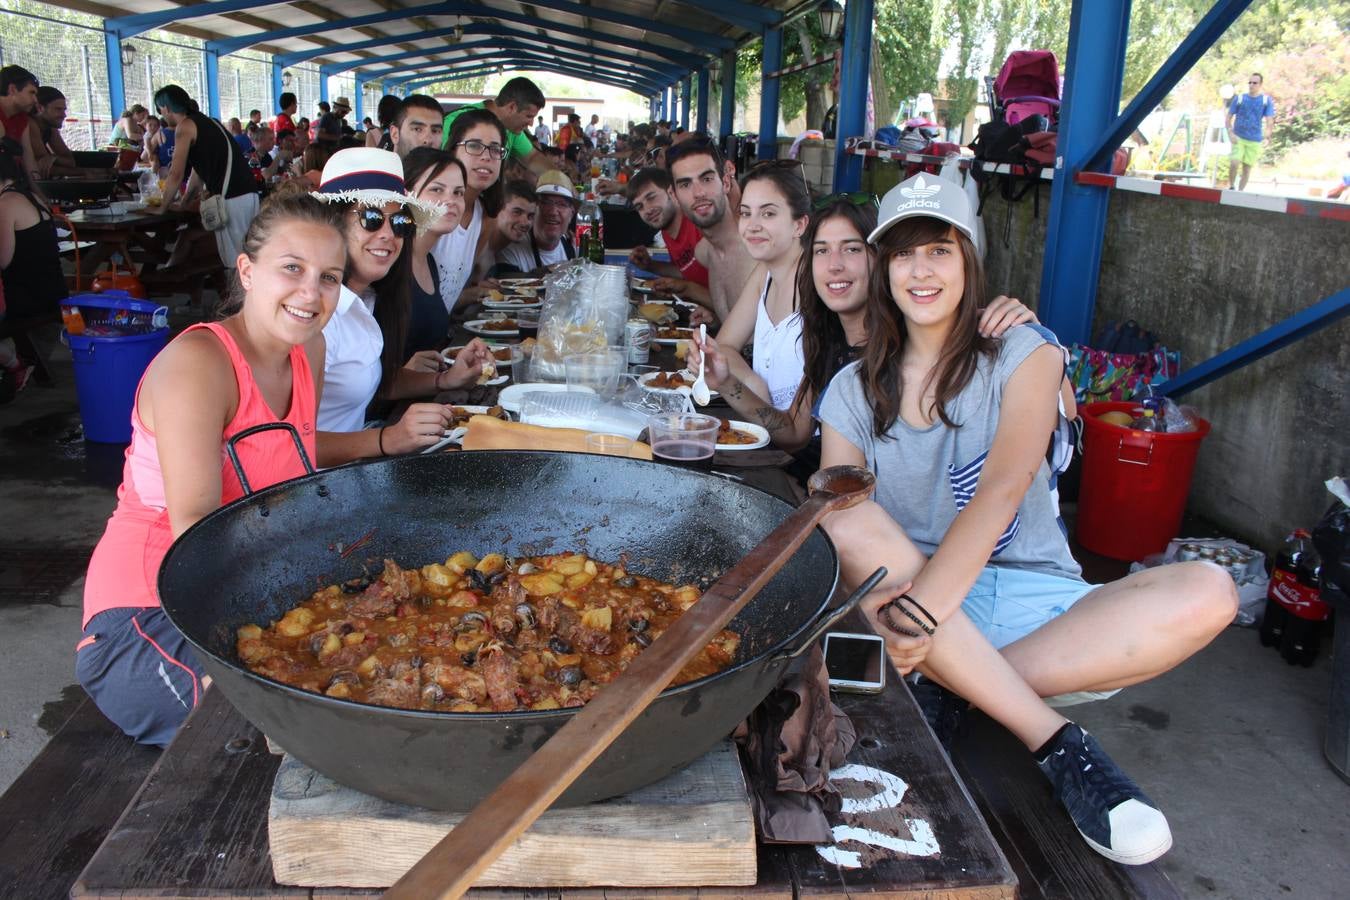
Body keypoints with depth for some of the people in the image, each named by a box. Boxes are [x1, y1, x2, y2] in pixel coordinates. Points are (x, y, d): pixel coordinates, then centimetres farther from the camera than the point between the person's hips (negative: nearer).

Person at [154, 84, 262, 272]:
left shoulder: (185, 127, 0)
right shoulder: (205, 122, 25)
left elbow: (176, 175, -3)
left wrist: (164, 205, 11)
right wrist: (183, 202, 34)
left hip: (230, 198, -8)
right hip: (249, 192, 8)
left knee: (233, 260, -6)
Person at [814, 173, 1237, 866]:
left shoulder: (1022, 353, 1)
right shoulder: (853, 391, 7)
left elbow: (1002, 490, -15)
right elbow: (836, 518, -5)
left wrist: (926, 604, -30)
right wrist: (885, 594, -28)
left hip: (1034, 598, 0)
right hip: (911, 594, 1)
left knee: (1207, 594, -23)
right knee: (852, 518, -31)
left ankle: (965, 689, -25)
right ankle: (1056, 744, -30)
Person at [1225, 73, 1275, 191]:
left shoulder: (1266, 100, 0)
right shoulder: (1239, 98, 1)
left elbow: (1269, 121, -5)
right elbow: (1228, 118, 6)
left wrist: (1265, 136, -23)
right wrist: (1230, 133, -10)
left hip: (1255, 140, 1)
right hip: (1238, 137, -1)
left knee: (1247, 167, 5)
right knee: (1234, 163, -18)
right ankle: (1231, 187, 2)